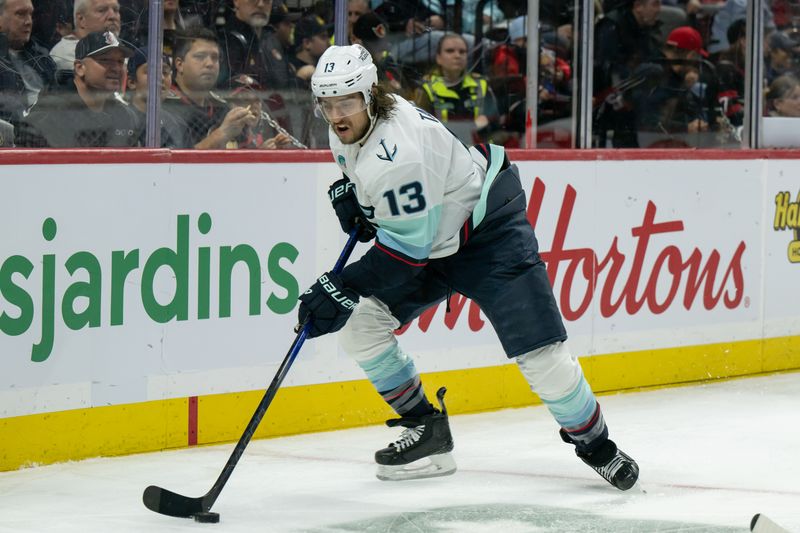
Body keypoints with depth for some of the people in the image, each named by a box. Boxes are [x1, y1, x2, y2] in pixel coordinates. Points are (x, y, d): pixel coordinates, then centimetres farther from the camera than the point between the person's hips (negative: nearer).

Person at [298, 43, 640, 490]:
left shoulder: (397, 153, -34)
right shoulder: (348, 129, -6)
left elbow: (408, 247, -32)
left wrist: (343, 289, -31)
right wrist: (349, 191, -2)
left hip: (488, 227, -9)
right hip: (429, 236, 9)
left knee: (538, 349, -14)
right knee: (360, 323, -2)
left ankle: (595, 444, 7)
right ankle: (427, 431, 9)